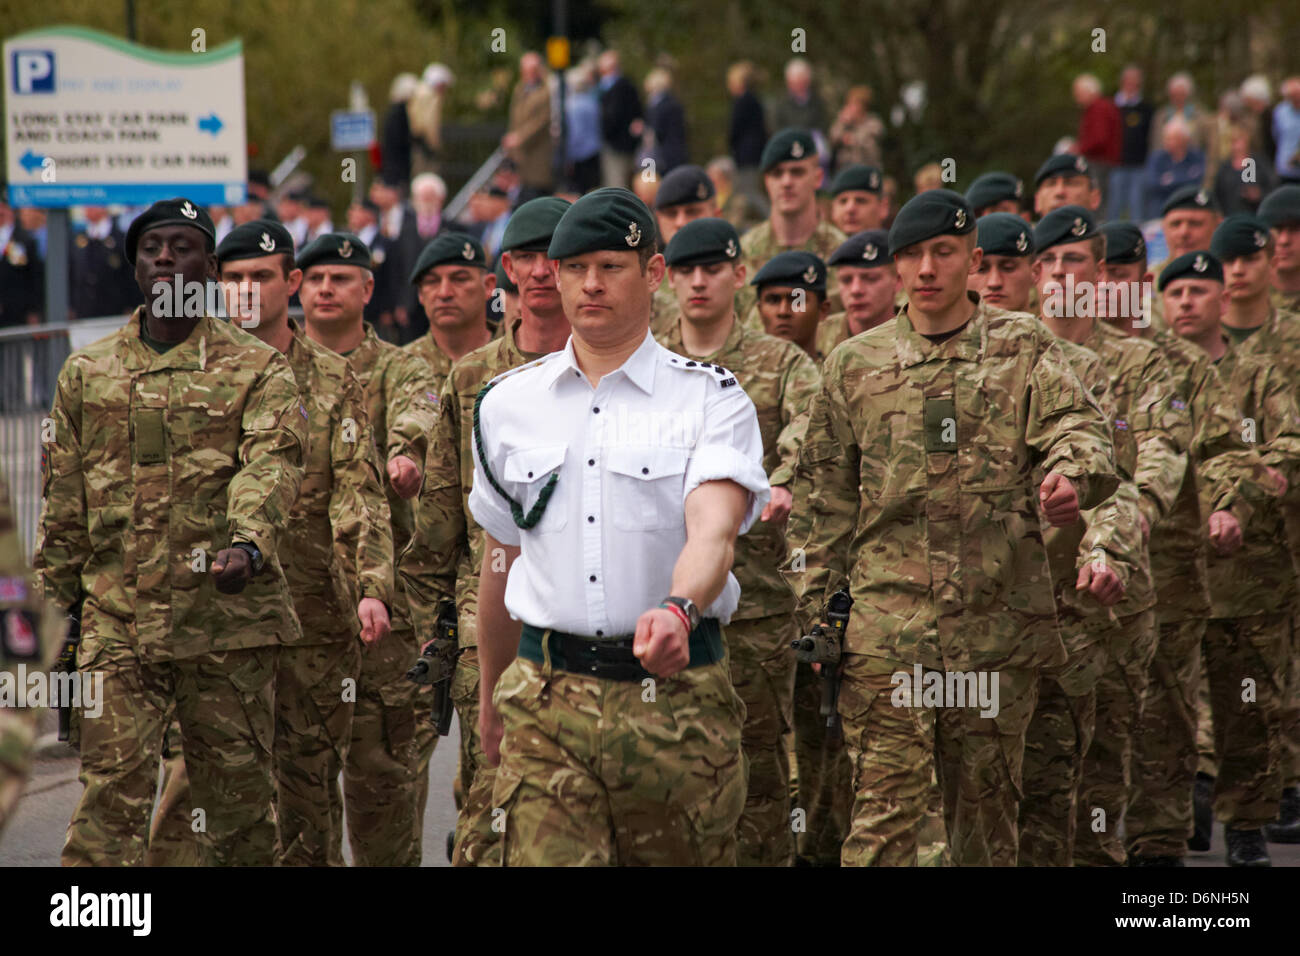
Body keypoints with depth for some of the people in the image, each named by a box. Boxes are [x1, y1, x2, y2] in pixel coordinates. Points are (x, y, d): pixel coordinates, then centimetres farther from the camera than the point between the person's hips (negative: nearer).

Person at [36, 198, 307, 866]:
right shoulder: (86, 373, 13)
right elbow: (63, 497, 16)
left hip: (228, 614, -1)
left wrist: (248, 543, -32)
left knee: (238, 792, 6)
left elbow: (270, 465, -13)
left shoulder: (258, 369, 4)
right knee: (110, 790, -8)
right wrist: (61, 600, 12)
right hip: (114, 622, 1)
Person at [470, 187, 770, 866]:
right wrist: (491, 695, 27)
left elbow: (713, 530, -17)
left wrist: (677, 609, -38)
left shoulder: (711, 398, 0)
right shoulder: (508, 405, 11)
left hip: (676, 702, -2)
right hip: (546, 706, 2)